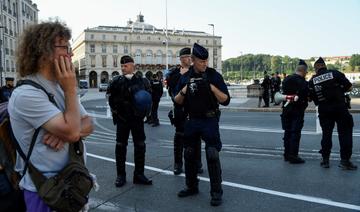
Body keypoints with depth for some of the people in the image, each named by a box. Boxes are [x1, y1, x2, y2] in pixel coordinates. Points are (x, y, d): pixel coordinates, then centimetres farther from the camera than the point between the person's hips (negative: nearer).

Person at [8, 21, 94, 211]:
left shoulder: (62, 88, 6)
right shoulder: (26, 94, -22)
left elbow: (88, 124, 2)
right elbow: (72, 131, -27)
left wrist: (66, 132, -19)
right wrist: (71, 90, -17)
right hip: (45, 189, -7)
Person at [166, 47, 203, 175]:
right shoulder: (174, 72, 5)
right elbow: (169, 82, -12)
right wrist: (180, 74, -18)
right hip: (180, 108, 0)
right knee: (179, 135, 4)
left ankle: (197, 163, 20)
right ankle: (178, 164, 14)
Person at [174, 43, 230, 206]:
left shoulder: (214, 75, -7)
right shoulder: (185, 77, 3)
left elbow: (226, 100, -10)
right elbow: (177, 101, 5)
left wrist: (211, 87, -22)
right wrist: (184, 90, -15)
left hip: (209, 121, -4)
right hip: (191, 121, 4)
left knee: (212, 155, -7)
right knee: (189, 155, 12)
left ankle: (216, 192, 7)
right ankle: (192, 187, 30)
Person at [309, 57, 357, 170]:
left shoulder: (312, 80, 1)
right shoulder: (335, 73, -5)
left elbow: (311, 97, 4)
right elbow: (349, 87, -3)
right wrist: (339, 90, 12)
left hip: (324, 110, 3)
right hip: (340, 108, -2)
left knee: (326, 134, 12)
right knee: (345, 133, 6)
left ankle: (325, 160, 15)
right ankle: (345, 160, 5)